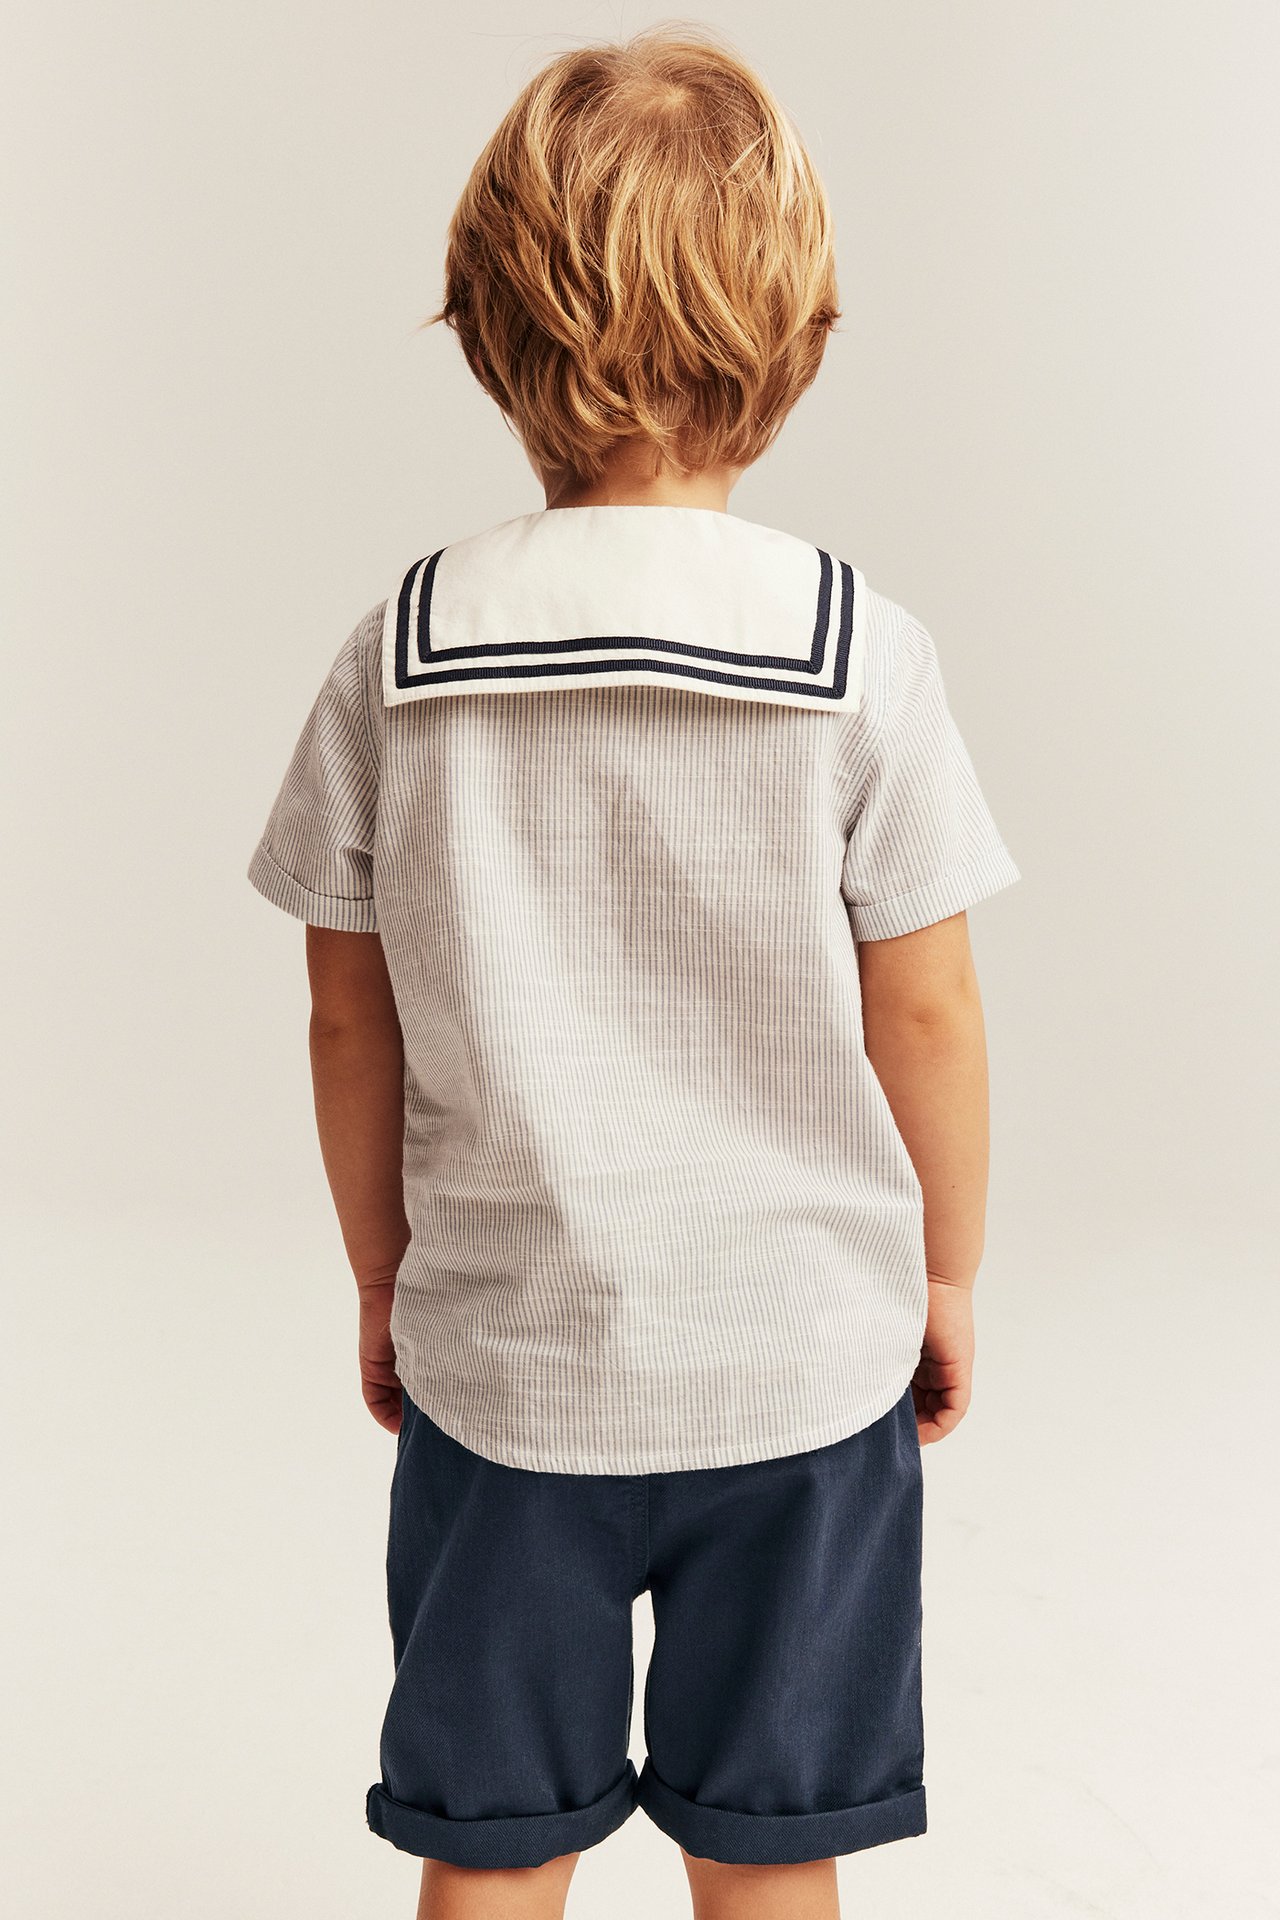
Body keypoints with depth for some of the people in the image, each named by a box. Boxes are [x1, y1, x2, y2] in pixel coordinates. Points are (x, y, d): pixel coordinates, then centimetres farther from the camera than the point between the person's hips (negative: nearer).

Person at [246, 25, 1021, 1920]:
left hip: (502, 1353, 1)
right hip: (804, 1352, -1)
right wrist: (948, 1273, 9)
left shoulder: (403, 646, -7)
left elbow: (350, 1018, -1)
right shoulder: (858, 645, -11)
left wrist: (383, 1282, 13)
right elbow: (926, 1013, -6)